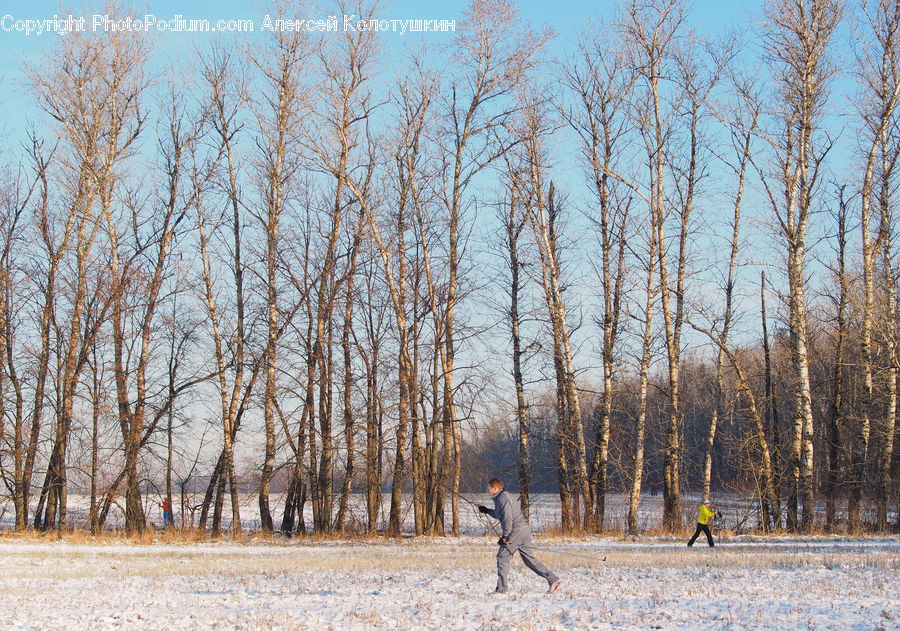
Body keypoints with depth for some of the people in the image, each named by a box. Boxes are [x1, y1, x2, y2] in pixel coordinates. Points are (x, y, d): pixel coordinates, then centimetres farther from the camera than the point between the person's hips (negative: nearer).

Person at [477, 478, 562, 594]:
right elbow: (500, 515, 36)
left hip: (516, 531, -10)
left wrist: (505, 536, -21)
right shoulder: (504, 496, 21)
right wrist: (487, 511, 34)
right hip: (524, 529, 10)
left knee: (502, 558, 0)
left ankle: (501, 588, 2)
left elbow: (507, 518, -19)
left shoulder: (502, 498, -10)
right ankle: (553, 579, 0)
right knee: (530, 559, 8)